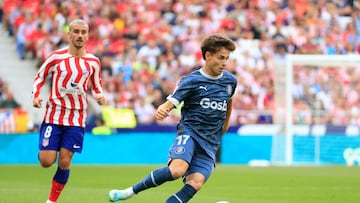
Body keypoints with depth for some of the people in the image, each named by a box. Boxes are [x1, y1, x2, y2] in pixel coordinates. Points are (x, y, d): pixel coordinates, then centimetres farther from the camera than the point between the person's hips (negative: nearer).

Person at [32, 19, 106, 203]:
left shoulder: (93, 62, 3)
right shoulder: (56, 56, -4)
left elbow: (96, 86, 18)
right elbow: (39, 77, 7)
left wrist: (100, 97, -4)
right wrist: (35, 96, -10)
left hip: (77, 119, 1)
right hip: (54, 114, -1)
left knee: (64, 162, -4)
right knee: (46, 162, -7)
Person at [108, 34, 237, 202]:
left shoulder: (230, 81, 8)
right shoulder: (191, 81, -5)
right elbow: (170, 104, -11)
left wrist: (226, 124, 33)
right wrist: (161, 111, -34)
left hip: (210, 143, 4)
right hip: (189, 131, -4)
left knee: (196, 182, -21)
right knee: (178, 169, -31)